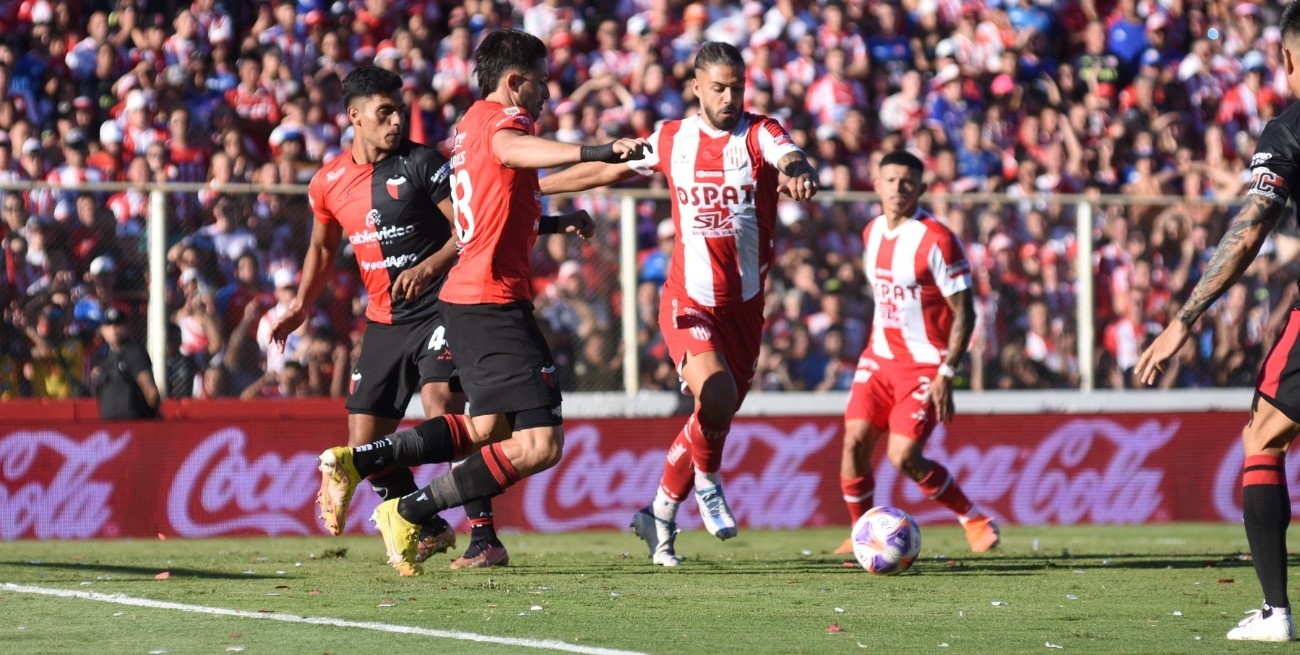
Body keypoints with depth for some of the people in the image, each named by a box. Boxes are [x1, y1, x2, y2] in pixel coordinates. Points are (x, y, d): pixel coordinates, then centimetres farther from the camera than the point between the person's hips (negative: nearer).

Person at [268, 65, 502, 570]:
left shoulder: (421, 163, -8)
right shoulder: (328, 182, 6)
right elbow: (322, 248, 23)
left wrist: (429, 267, -25)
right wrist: (301, 305, 12)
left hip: (436, 306, -6)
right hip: (383, 320, 6)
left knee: (441, 405, -27)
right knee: (364, 445, 5)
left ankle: (485, 540, -25)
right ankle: (430, 530, 28)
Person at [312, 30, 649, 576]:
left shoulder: (471, 124, 20)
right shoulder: (503, 116, -9)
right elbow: (510, 149, -36)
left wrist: (556, 223, 31)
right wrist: (599, 152, -50)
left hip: (464, 299, 10)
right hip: (495, 301, -10)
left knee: (484, 428, 23)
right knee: (539, 445, -12)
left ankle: (353, 462, 15)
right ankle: (410, 513, -9)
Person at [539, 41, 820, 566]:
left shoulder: (759, 134, -4)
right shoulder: (672, 139, 2)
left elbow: (791, 158, -27)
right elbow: (607, 170, 17)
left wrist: (799, 172, -52)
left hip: (745, 306, 2)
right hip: (689, 302, -2)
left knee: (716, 419, 10)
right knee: (716, 394, -26)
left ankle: (660, 518, 30)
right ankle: (707, 483, 2)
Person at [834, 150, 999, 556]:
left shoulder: (937, 240, -16)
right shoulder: (872, 232, 6)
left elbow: (964, 313, -15)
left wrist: (946, 374, -20)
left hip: (925, 365, -6)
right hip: (879, 357, 6)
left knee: (903, 458, -13)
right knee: (855, 441, -9)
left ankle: (974, 520, 6)